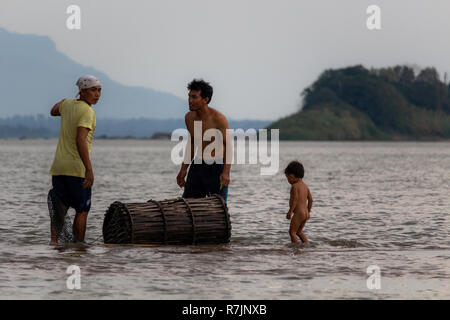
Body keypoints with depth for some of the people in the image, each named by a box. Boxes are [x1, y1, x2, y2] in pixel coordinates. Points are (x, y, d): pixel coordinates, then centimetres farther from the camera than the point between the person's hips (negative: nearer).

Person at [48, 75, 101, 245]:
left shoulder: (68, 104, 9)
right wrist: (89, 169, -28)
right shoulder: (87, 111, -13)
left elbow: (54, 111, 34)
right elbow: (80, 140, -25)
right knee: (82, 211, 6)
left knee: (60, 208, 6)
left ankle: (54, 239, -10)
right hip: (77, 168, -7)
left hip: (58, 167, 7)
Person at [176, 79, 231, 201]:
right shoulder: (189, 117, 2)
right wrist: (183, 169, 13)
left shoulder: (218, 118, -17)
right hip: (197, 166, 6)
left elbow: (228, 146, -17)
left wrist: (226, 173, -27)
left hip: (217, 167, -6)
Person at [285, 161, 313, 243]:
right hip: (305, 213, 9)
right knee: (299, 232, 22)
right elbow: (310, 200, 19)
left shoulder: (294, 186, -12)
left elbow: (295, 199, -24)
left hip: (298, 213, -9)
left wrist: (290, 211, -24)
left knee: (292, 232, -2)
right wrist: (308, 212, 27)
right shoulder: (305, 186, 14)